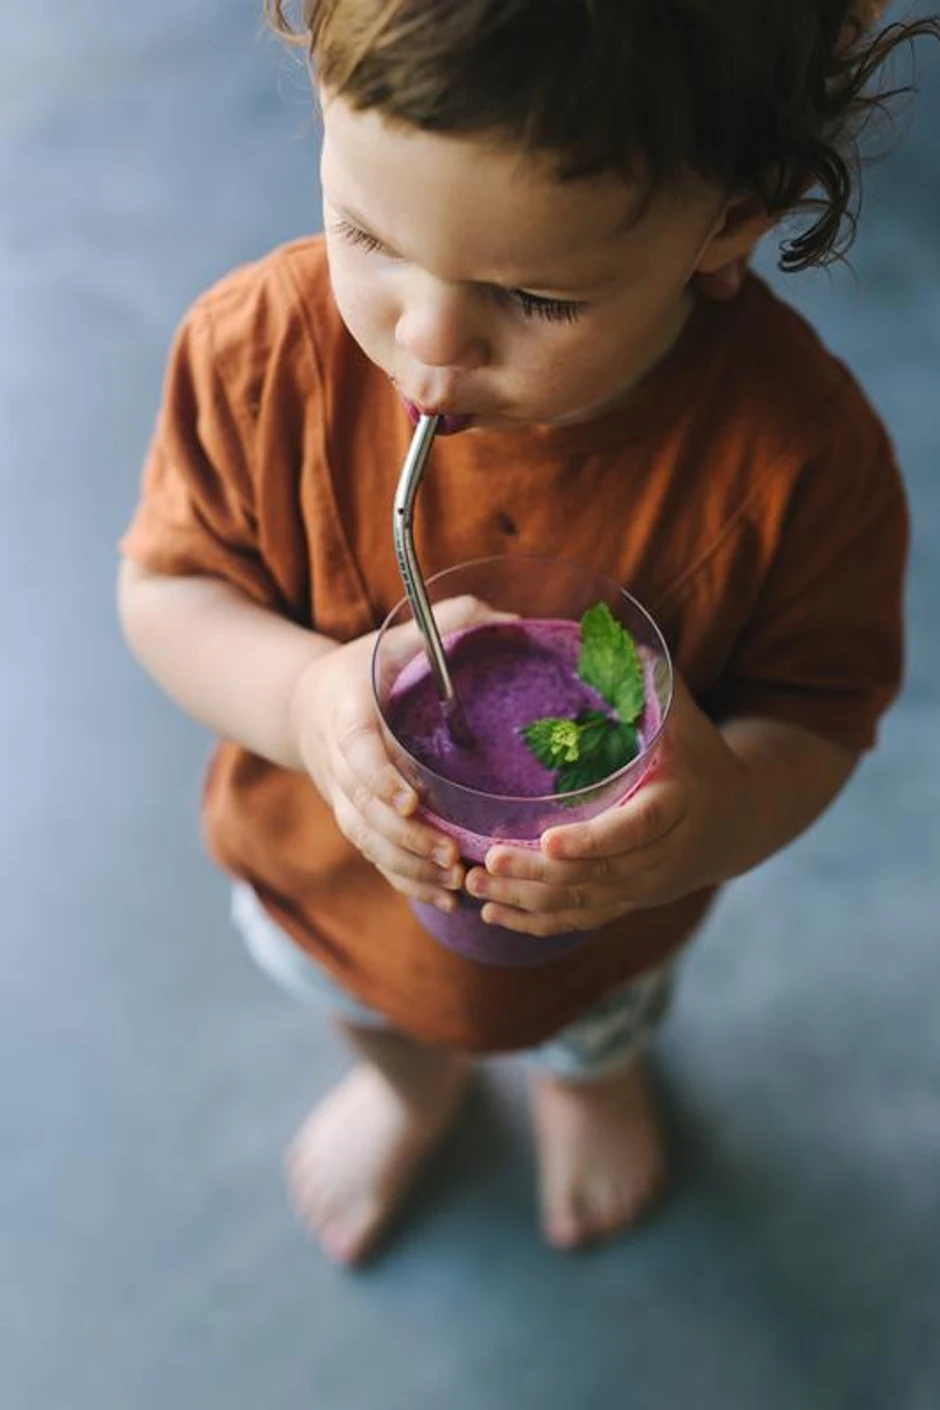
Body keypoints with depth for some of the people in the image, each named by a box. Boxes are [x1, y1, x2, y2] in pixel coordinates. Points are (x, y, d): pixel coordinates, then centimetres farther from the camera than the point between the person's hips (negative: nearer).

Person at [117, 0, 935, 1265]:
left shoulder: (797, 449, -36)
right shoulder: (264, 350, -32)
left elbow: (823, 709, -21)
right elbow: (167, 588, -18)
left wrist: (734, 811, -45)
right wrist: (303, 696, -40)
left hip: (601, 916, 0)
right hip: (325, 878, 2)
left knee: (598, 1026, 38)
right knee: (374, 1007, 38)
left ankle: (590, 1077, 79)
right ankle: (411, 1079, 79)